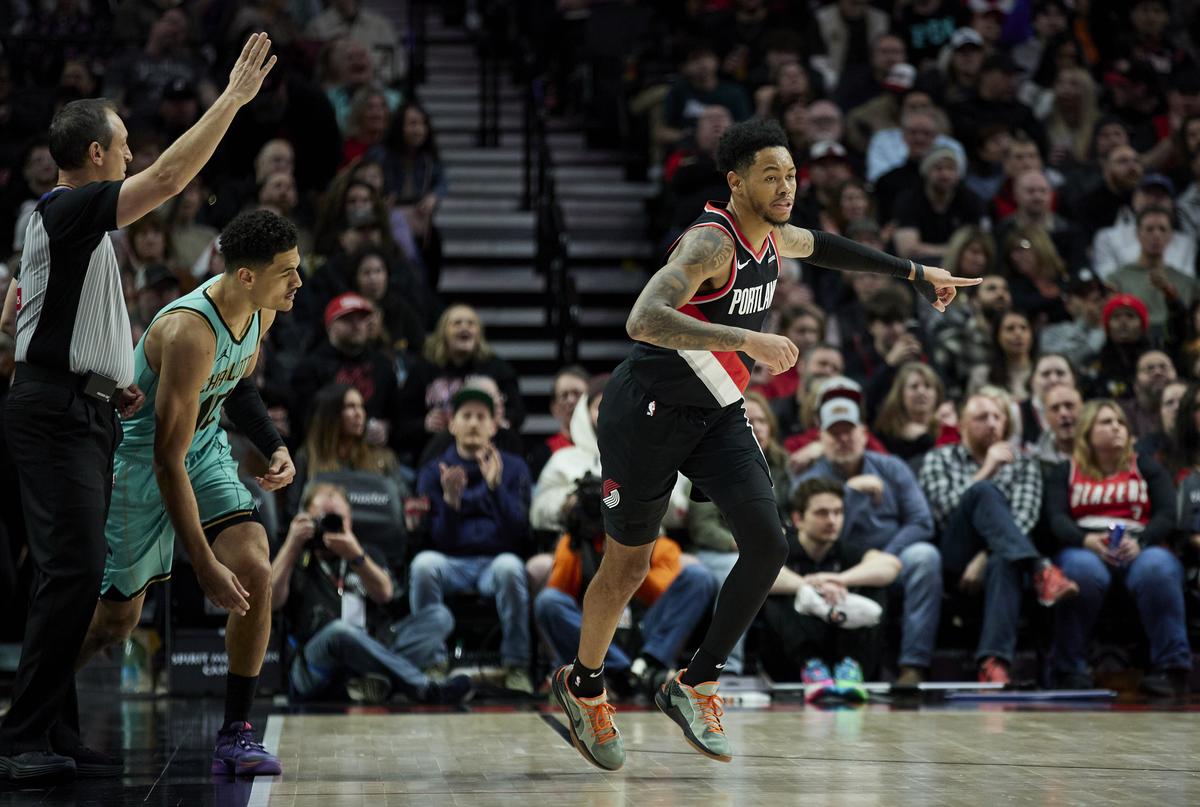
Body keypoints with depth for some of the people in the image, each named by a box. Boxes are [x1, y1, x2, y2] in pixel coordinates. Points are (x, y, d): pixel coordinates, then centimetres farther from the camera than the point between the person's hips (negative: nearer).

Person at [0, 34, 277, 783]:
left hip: (84, 413, 10)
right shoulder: (65, 209, -10)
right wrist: (233, 98, -16)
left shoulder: (77, 220, 20)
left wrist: (111, 383, 14)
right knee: (74, 573, -16)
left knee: (79, 578, 7)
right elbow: (169, 177, -21)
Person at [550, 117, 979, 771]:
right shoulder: (711, 243, -24)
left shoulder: (776, 237, 4)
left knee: (766, 545, -12)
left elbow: (823, 247, 30)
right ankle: (583, 686, 31)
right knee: (628, 564, 6)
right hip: (648, 414, -7)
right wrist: (748, 339, -42)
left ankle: (693, 686, 2)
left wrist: (915, 273, 30)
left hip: (717, 417, 7)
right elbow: (643, 320, -39)